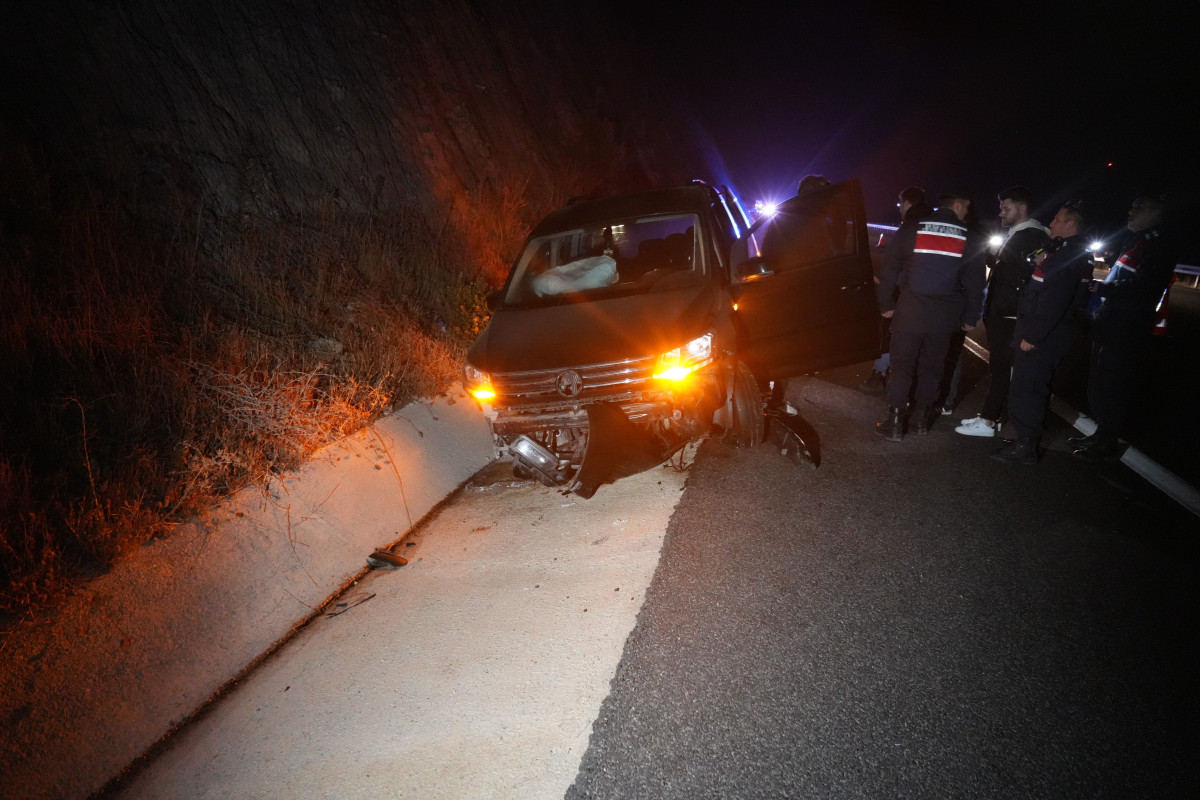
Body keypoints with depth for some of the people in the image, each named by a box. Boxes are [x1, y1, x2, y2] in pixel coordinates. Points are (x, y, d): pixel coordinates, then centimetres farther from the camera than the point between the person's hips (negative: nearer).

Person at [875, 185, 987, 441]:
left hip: (909, 311, -1)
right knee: (931, 367, 14)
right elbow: (975, 283, 3)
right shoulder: (970, 239, 2)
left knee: (901, 366, 3)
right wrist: (970, 317, 11)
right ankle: (921, 419, 21)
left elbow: (888, 269, 2)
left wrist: (886, 304, 9)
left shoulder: (913, 230, 2)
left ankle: (895, 423, 1)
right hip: (944, 316, 1)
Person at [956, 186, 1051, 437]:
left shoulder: (1033, 237, -13)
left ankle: (989, 421, -1)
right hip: (999, 312, 10)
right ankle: (991, 415, 22)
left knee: (1000, 366, -5)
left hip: (1009, 315, -10)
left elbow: (1022, 275, -21)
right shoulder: (1014, 235, 18)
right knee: (997, 365, 14)